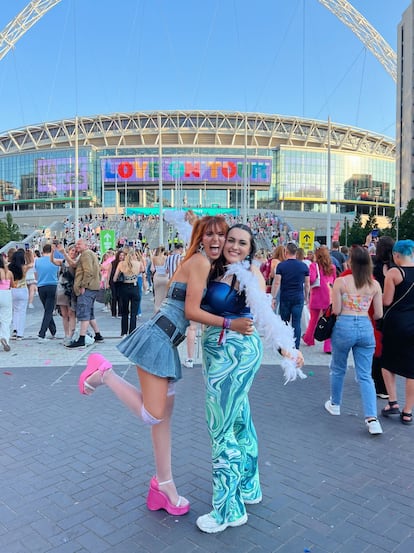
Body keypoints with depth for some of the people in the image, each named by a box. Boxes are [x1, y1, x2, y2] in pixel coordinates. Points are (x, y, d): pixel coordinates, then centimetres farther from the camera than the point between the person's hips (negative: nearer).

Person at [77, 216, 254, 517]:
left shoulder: (205, 264, 18)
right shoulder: (200, 261, -11)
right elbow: (191, 311, -15)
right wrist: (231, 324, -15)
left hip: (167, 343, 10)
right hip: (158, 338, -10)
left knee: (165, 413, 13)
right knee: (153, 414, -9)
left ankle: (164, 485, 24)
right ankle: (104, 373, 5)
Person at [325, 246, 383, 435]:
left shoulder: (340, 282, -8)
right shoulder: (375, 284, 1)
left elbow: (336, 310, -7)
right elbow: (378, 314, 4)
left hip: (344, 327, -2)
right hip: (366, 329, 2)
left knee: (338, 369, 19)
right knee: (365, 375, 7)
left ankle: (335, 404, 36)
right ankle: (372, 418, -2)